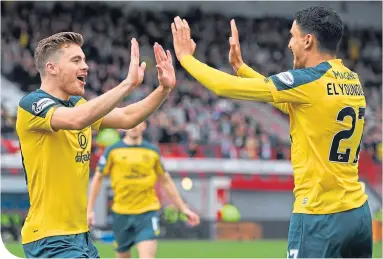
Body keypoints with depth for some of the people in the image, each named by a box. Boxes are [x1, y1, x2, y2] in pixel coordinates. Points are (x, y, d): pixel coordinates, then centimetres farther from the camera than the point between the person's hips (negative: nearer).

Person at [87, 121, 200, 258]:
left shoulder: (153, 151, 5)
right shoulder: (113, 151, 0)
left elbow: (166, 182, 14)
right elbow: (97, 179, 6)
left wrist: (184, 208, 13)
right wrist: (89, 210, 1)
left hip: (148, 212, 0)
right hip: (121, 214, 0)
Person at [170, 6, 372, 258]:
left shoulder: (309, 80, -12)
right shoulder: (352, 81, 10)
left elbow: (225, 86, -7)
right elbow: (289, 102, 23)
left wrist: (185, 56, 9)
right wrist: (240, 65, 25)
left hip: (321, 216, -7)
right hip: (358, 211, 7)